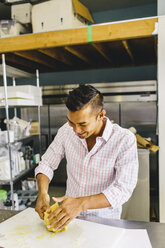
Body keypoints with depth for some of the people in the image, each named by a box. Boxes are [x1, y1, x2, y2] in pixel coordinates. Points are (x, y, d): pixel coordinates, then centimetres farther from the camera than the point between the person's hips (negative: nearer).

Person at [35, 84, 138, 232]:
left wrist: (81, 203, -33)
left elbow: (124, 189, -21)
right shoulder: (66, 131, -6)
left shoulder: (125, 140, -17)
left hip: (104, 220, -2)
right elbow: (47, 164, 3)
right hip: (68, 214, 3)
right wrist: (43, 192, -16)